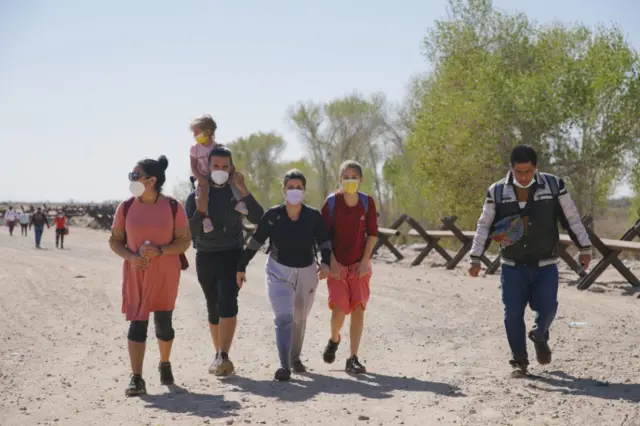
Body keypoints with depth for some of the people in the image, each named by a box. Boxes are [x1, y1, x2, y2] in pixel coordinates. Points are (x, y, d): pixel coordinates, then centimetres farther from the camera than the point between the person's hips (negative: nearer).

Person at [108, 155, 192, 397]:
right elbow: (114, 240, 5)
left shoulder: (173, 208, -6)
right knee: (137, 323, -6)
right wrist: (131, 257, -14)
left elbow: (185, 241, -4)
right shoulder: (126, 207, 0)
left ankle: (165, 365, 35)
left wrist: (160, 250, -20)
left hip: (166, 275, -1)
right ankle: (136, 379, -6)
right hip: (135, 274, 1)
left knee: (164, 322, 9)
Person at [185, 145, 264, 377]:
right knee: (213, 308, 9)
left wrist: (244, 191, -20)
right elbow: (190, 232, -5)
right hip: (206, 256, 2)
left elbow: (258, 218, -13)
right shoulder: (196, 195, 2)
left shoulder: (236, 193, 2)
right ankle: (219, 355, 22)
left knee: (227, 303, -19)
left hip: (232, 255, -2)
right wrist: (200, 211, -21)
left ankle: (223, 356, -26)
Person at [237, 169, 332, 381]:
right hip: (279, 272, -2)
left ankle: (295, 357, 35)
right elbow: (255, 242, 0)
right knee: (283, 317, -16)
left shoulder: (314, 216, -8)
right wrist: (241, 267, 3)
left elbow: (324, 242, -5)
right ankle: (284, 365, -17)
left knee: (300, 320, 14)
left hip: (307, 272, 2)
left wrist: (325, 263, -23)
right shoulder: (273, 215, -9)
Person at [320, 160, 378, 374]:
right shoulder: (332, 202, -6)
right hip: (337, 264, -1)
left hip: (359, 264, 1)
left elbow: (372, 234, 3)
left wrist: (365, 260, -5)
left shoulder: (367, 202, -2)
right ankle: (334, 340, 23)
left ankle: (353, 359, 4)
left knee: (358, 309, -4)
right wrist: (331, 262, -10)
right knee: (339, 308, -11)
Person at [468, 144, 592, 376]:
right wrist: (476, 258, 0)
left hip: (545, 265, 0)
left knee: (547, 307, -9)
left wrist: (584, 248, 4)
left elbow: (571, 218, 3)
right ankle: (520, 361, 14)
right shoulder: (497, 192, -3)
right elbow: (484, 226, 3)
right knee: (513, 314, -2)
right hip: (512, 266, 1)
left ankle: (540, 337, 25)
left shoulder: (553, 186, -4)